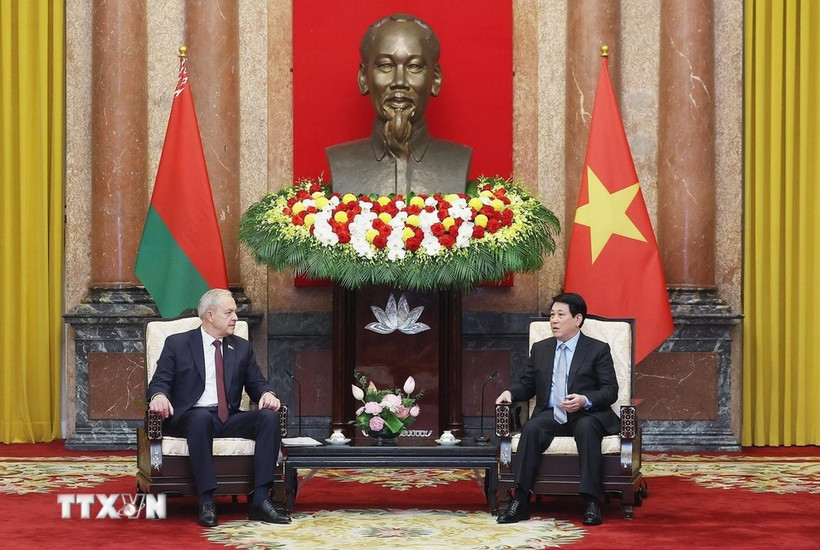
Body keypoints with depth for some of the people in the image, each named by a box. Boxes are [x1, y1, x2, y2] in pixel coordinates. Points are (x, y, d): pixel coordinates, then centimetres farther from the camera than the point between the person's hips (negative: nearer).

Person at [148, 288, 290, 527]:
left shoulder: (242, 348, 19)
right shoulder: (177, 344, 8)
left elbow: (256, 383, 16)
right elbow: (160, 382, 2)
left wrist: (266, 394, -9)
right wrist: (159, 396, -24)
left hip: (229, 419, 4)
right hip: (190, 417, -4)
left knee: (269, 416, -24)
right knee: (201, 417, -40)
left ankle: (260, 500, -30)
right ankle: (206, 502, -41)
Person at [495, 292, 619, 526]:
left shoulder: (598, 349, 5)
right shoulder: (540, 349, 18)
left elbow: (610, 390, -2)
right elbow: (527, 385, 22)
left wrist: (585, 400, -20)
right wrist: (510, 392, -1)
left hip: (587, 414, -3)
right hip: (551, 415, 3)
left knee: (586, 429, -38)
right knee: (531, 428, -30)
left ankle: (591, 503, -39)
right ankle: (520, 501, -35)